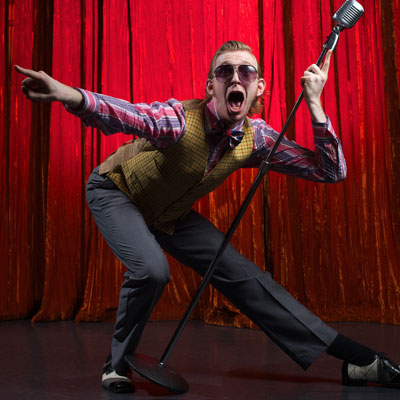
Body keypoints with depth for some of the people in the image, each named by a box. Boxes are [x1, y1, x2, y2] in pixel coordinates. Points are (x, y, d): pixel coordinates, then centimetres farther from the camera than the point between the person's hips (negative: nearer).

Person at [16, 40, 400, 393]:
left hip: (170, 214, 4)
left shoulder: (256, 137, -19)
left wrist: (314, 103, -30)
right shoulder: (183, 118, -34)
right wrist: (67, 94, -77)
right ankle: (117, 365, -4)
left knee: (242, 274, -2)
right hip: (115, 193, -4)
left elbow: (332, 171, -19)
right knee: (151, 269, -33)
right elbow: (132, 117, -57)